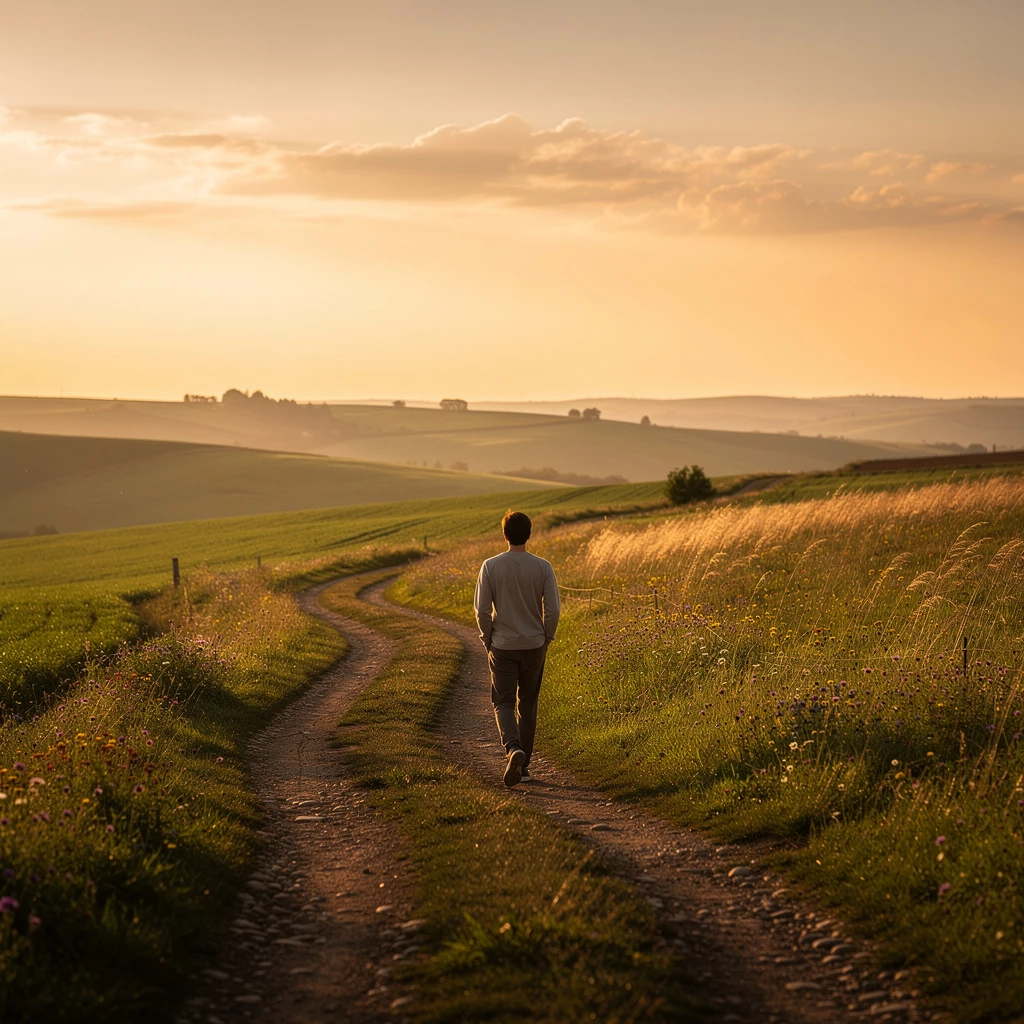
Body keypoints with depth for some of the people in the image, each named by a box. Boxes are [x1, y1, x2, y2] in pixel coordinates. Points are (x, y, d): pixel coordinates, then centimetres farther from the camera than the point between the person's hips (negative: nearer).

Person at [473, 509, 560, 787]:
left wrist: (488, 640, 6)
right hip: (534, 646, 1)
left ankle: (514, 749, -23)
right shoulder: (542, 567, -7)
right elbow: (552, 609, -7)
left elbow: (482, 609, -8)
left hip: (502, 646, -1)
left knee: (503, 702, 3)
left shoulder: (490, 567, -8)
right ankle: (523, 764, 19)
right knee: (528, 704, 14)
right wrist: (546, 639, 8)